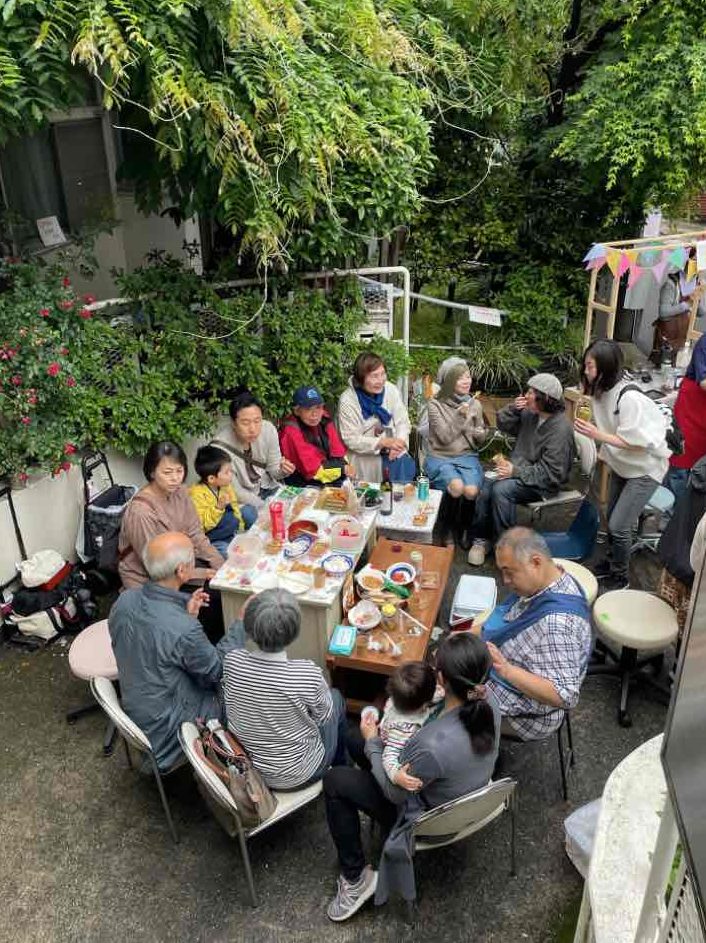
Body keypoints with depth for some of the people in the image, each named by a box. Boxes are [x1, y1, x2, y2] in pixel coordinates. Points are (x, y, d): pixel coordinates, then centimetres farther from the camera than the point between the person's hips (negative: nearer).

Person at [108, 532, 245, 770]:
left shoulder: (125, 600, -14)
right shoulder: (184, 630, -36)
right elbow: (216, 670, -17)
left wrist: (186, 613, -1)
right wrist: (242, 624, -9)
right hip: (166, 728, -7)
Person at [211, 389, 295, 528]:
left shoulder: (268, 429, -17)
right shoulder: (221, 445, -28)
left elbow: (273, 468, -3)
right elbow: (235, 492, -19)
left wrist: (282, 470, -26)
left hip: (267, 488, 5)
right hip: (242, 499, -4)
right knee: (251, 515, -30)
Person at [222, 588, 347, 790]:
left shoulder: (232, 662, -24)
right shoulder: (308, 675, -34)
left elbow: (230, 704, -3)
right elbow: (324, 716, -13)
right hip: (294, 777, -3)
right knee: (337, 698, 22)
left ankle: (339, 766, 49)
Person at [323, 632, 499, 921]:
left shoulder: (433, 745, -44)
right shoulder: (487, 702, -25)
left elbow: (396, 794, -22)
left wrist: (372, 742, -10)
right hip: (464, 800, 7)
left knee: (335, 781, 5)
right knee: (366, 745, 18)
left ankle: (356, 877, 16)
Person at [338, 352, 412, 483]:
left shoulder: (391, 390, -1)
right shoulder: (347, 401, -13)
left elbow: (402, 422, 3)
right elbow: (351, 440, -14)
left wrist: (399, 443, -17)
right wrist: (383, 442, -23)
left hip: (392, 452, 4)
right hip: (364, 455, -4)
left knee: (405, 464, -22)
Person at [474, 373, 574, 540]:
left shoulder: (560, 429, -19)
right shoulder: (530, 414, 2)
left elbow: (549, 473, -21)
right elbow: (503, 425, 16)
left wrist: (516, 471, -24)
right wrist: (513, 408, -4)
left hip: (543, 484, -7)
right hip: (519, 470, 7)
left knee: (501, 489, -30)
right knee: (485, 487, -17)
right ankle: (481, 537, -5)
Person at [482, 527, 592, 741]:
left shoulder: (557, 621, -36)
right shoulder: (545, 583, -7)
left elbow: (565, 696, -36)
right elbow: (508, 623, 10)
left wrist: (505, 669, -41)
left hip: (525, 716, -9)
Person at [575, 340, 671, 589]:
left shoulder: (629, 398, -31)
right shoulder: (602, 391, -9)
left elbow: (637, 442, -28)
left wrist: (598, 435, -31)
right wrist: (605, 451, -7)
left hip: (645, 468, -7)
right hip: (621, 465, 7)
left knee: (619, 526, -6)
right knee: (612, 520, 17)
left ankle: (620, 578, 14)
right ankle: (612, 563, 37)